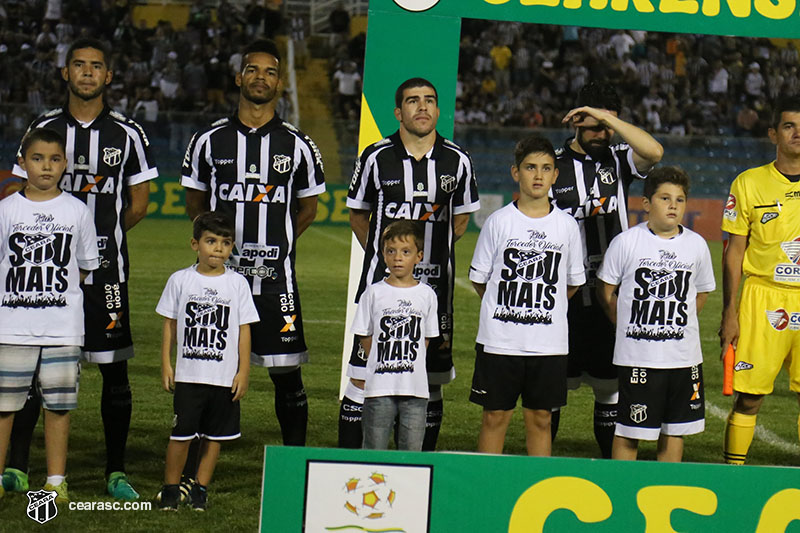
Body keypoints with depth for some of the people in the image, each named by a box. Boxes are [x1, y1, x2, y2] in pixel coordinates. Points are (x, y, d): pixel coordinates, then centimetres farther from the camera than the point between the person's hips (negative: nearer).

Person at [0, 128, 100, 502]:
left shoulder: (77, 212, 4)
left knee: (59, 404, 4)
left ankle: (56, 480, 14)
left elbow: (86, 266, 11)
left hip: (63, 327, 0)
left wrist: (52, 295, 5)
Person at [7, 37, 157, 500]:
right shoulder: (44, 129, 7)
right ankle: (17, 467, 8)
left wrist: (99, 238, 9)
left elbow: (138, 205, 8)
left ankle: (117, 472, 11)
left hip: (107, 269, -1)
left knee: (115, 372, 2)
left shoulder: (127, 134, 3)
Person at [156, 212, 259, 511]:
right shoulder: (180, 280, 2)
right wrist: (166, 365, 2)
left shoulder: (237, 284, 2)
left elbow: (244, 330, 3)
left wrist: (243, 371, -1)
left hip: (225, 377, 1)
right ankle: (170, 488, 12)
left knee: (215, 435, 6)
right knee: (181, 434, 0)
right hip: (187, 374, -1)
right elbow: (170, 325, 7)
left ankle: (201, 488, 18)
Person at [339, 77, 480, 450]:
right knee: (363, 377, -3)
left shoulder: (457, 161, 2)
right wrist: (384, 256, 8)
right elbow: (358, 216, 12)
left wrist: (428, 253, 9)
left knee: (431, 383, 6)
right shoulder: (377, 157, -1)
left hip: (435, 286, 2)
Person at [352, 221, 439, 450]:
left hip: (415, 387, 1)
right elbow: (365, 337, 4)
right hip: (379, 386, -1)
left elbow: (426, 338, 9)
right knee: (374, 448, 3)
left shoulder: (426, 295, 3)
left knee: (412, 451, 5)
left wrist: (407, 361, 1)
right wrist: (384, 363, 0)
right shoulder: (374, 293, 0)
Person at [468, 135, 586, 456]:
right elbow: (479, 279, 5)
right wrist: (510, 309, 5)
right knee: (495, 416, 4)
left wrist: (539, 308, 9)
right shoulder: (498, 222, -1)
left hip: (549, 342, 1)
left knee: (540, 418, 8)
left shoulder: (567, 225, 3)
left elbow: (573, 284, 12)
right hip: (499, 340, -1)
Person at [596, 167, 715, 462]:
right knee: (628, 432, 2)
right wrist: (627, 325, 1)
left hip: (684, 356, 3)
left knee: (675, 431, 10)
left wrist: (678, 323, 7)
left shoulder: (696, 245, 3)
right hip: (637, 356, -3)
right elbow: (606, 290, 3)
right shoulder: (626, 242, -6)